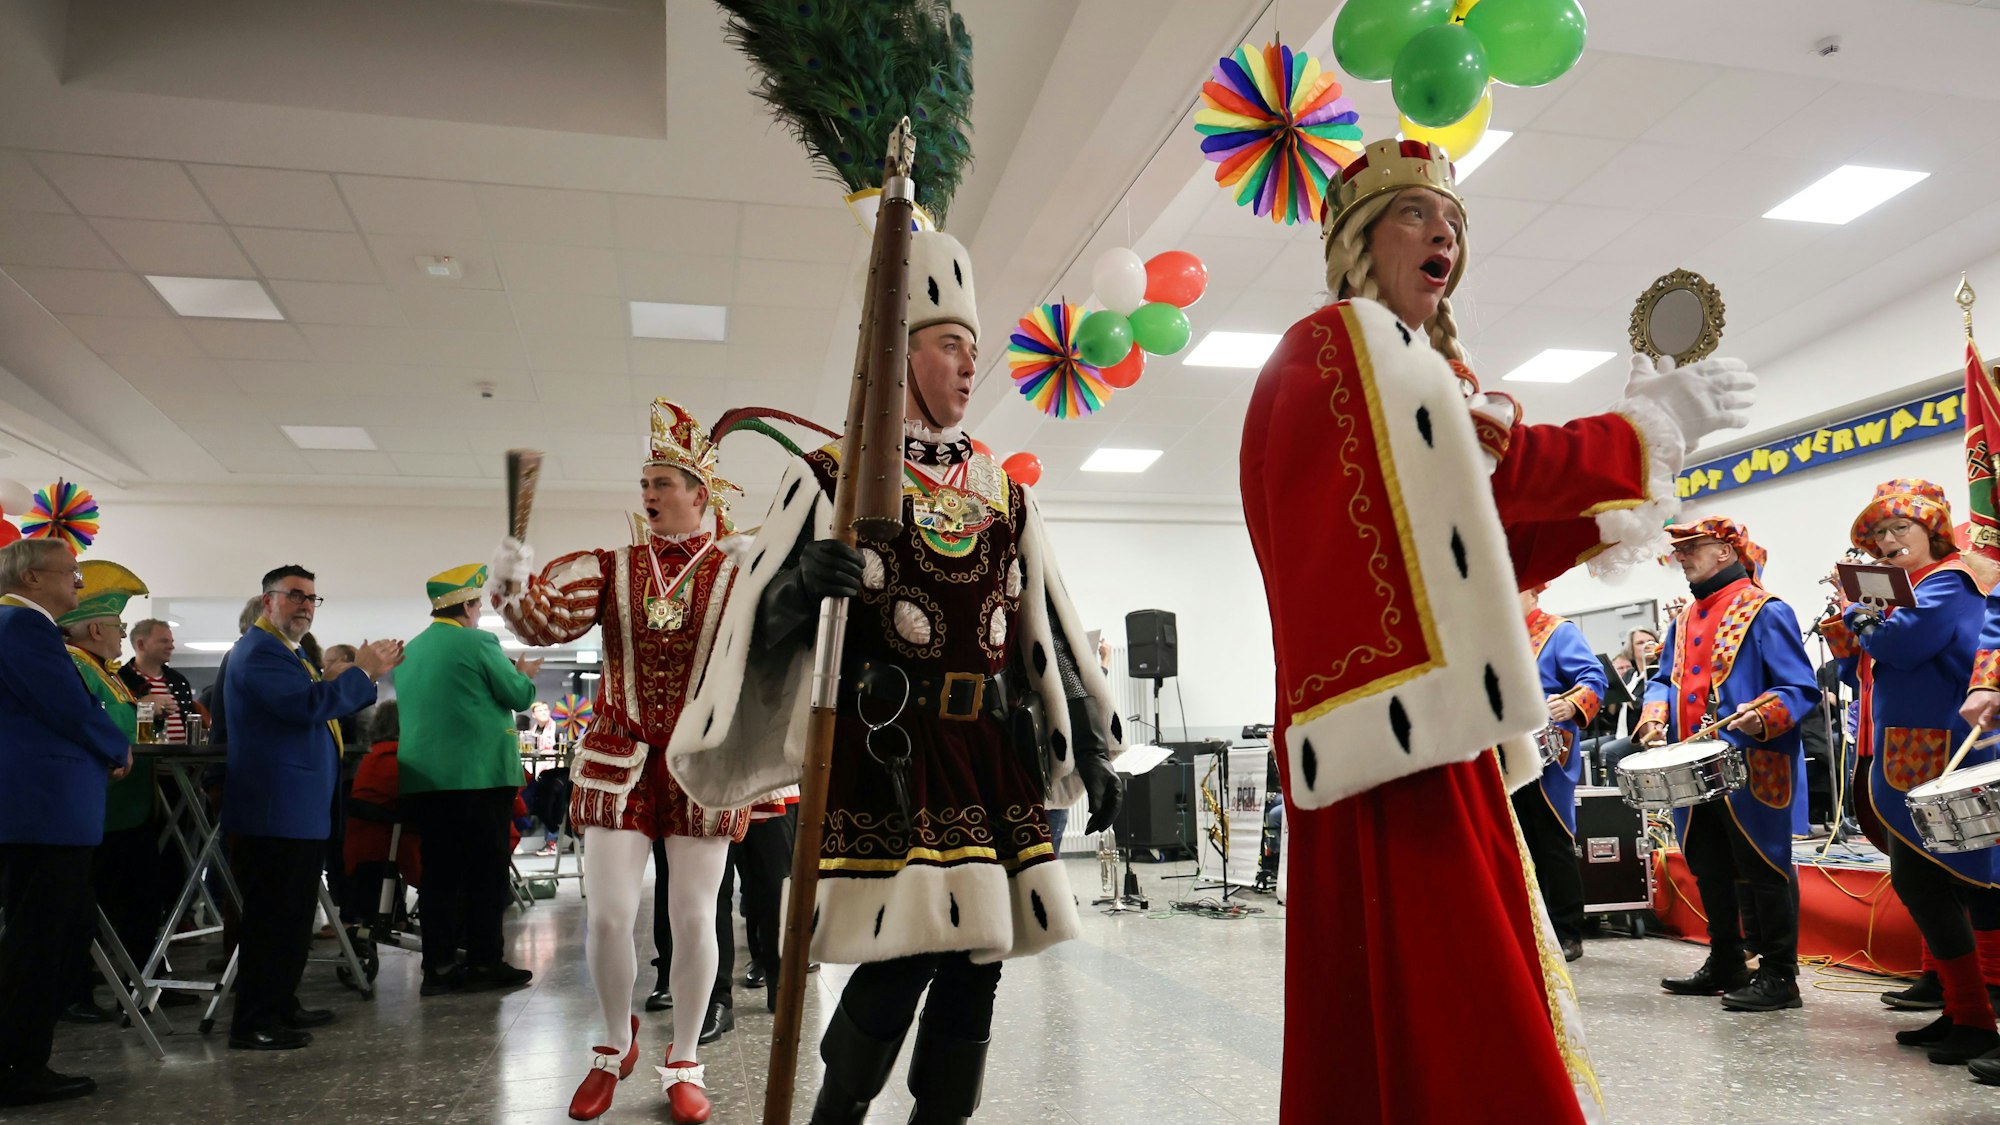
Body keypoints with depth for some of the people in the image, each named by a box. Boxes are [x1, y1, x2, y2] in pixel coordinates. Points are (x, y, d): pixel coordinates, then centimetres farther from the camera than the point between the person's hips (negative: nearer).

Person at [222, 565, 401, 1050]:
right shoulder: (260, 650, -14)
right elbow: (308, 704, -26)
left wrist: (369, 674, 10)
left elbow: (327, 706, 21)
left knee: (293, 916, 17)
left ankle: (282, 1005, 27)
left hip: (300, 809, 11)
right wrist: (362, 671, -16)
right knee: (272, 917, -6)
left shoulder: (287, 652, 19)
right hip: (276, 810, -11)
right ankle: (253, 1023, 1)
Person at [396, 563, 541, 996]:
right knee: (486, 871, 2)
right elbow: (519, 697, -5)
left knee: (439, 873, 9)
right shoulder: (478, 643, -9)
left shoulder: (408, 651, 12)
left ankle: (438, 966, 12)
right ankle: (484, 962, 6)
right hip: (480, 776, -6)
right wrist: (524, 674, 16)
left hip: (421, 778, 6)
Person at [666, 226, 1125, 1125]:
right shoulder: (829, 478, 0)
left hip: (991, 752, 5)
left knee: (977, 958, 7)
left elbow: (1050, 628, 16)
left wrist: (1091, 747, 13)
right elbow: (765, 613, -5)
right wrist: (806, 581, -28)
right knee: (898, 962, -8)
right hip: (884, 750, -5)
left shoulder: (1006, 497, 14)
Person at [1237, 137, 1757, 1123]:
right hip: (1396, 720, -9)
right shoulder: (1341, 342, -1)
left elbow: (1486, 555, 20)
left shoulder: (1425, 369, 25)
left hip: (1433, 737, 9)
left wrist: (1614, 501, 13)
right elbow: (1497, 461, -9)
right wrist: (1645, 431, 3)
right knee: (1432, 1000, -9)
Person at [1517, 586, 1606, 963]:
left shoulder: (1559, 632, -4)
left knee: (1554, 846, 0)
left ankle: (1568, 935, 9)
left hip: (1547, 760, -6)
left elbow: (1593, 677, -17)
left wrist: (1572, 705, -35)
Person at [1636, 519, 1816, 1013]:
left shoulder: (1765, 612, -7)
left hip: (1752, 770, -8)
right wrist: (1656, 711, -2)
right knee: (1709, 871, 15)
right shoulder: (1684, 620, 16)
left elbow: (1801, 688, -12)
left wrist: (1762, 715, -30)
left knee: (1763, 871, 0)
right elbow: (1664, 679, 19)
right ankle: (1724, 966, 28)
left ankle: (1780, 976, 11)